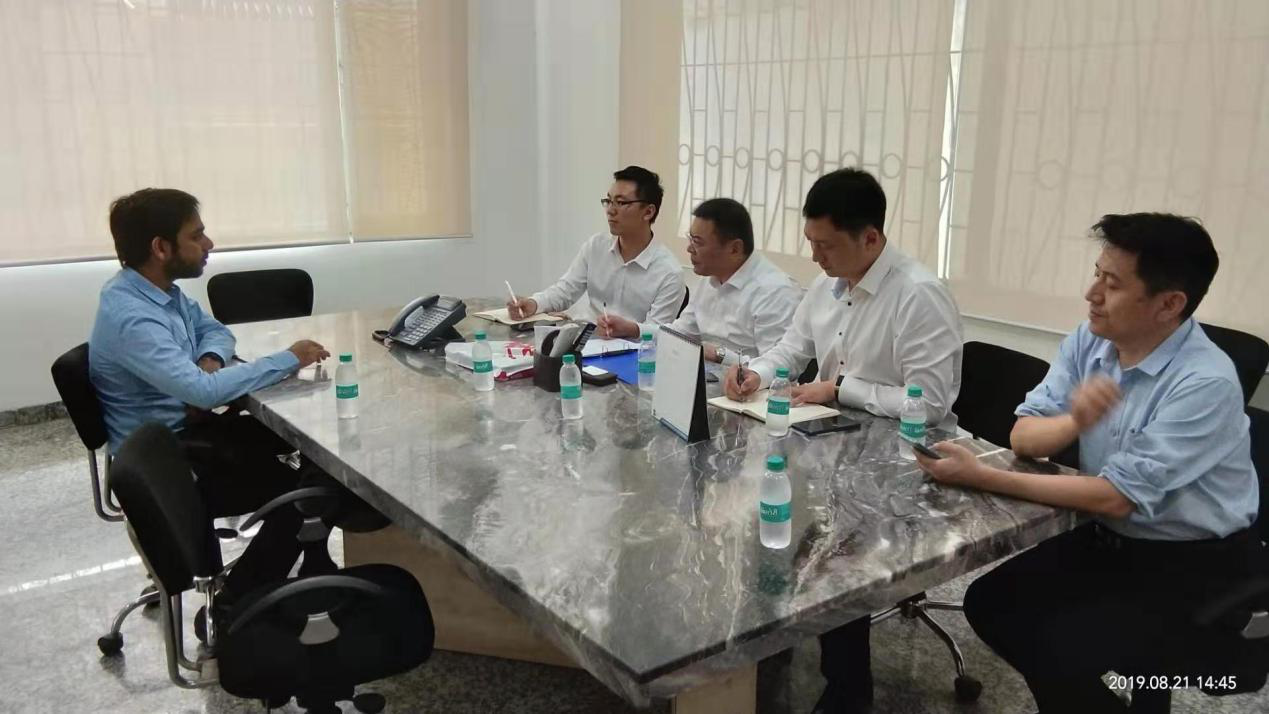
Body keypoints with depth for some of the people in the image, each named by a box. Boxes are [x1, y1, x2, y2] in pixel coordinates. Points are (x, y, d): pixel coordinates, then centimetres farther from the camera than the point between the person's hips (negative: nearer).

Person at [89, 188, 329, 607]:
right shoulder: (130, 318, -29)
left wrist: (209, 362, -10)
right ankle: (234, 606, 0)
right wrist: (289, 360, -29)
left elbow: (213, 330, 14)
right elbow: (204, 390, -39)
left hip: (187, 428, 9)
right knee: (300, 490, -14)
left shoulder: (159, 287, 1)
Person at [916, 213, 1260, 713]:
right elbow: (1024, 437, -6)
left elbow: (1116, 497, -26)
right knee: (990, 603, -3)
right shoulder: (1088, 341, -6)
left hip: (1193, 563, -6)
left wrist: (982, 478, -29)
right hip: (1109, 538, 7)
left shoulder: (1205, 383, -26)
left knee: (1062, 653, -22)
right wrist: (1075, 421, -30)